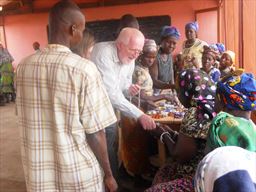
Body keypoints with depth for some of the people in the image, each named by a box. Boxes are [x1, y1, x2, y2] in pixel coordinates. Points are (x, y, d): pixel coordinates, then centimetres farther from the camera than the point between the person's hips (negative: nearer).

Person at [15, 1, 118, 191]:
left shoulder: (24, 66, -4)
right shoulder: (84, 69, -19)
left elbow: (28, 121, 4)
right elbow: (95, 132, -16)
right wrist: (108, 174, -3)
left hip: (38, 173, 4)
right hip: (79, 173, -4)